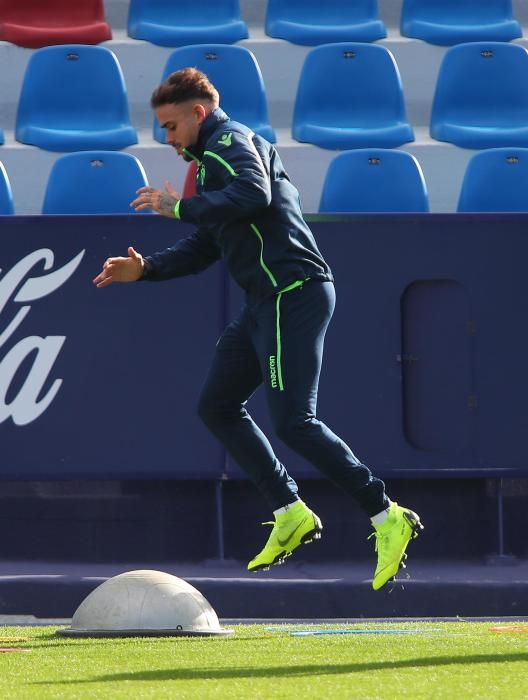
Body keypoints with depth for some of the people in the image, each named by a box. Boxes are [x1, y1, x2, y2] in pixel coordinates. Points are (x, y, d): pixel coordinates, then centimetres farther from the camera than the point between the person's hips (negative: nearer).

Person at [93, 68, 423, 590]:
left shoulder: (229, 141, -5)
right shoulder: (215, 157, 25)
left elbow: (253, 196, -27)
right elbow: (204, 248, 31)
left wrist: (179, 207, -17)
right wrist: (145, 269, 21)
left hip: (294, 295, -11)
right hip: (268, 303, 11)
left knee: (293, 421, -15)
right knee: (217, 406, 12)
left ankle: (387, 516, -14)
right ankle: (290, 513, 9)